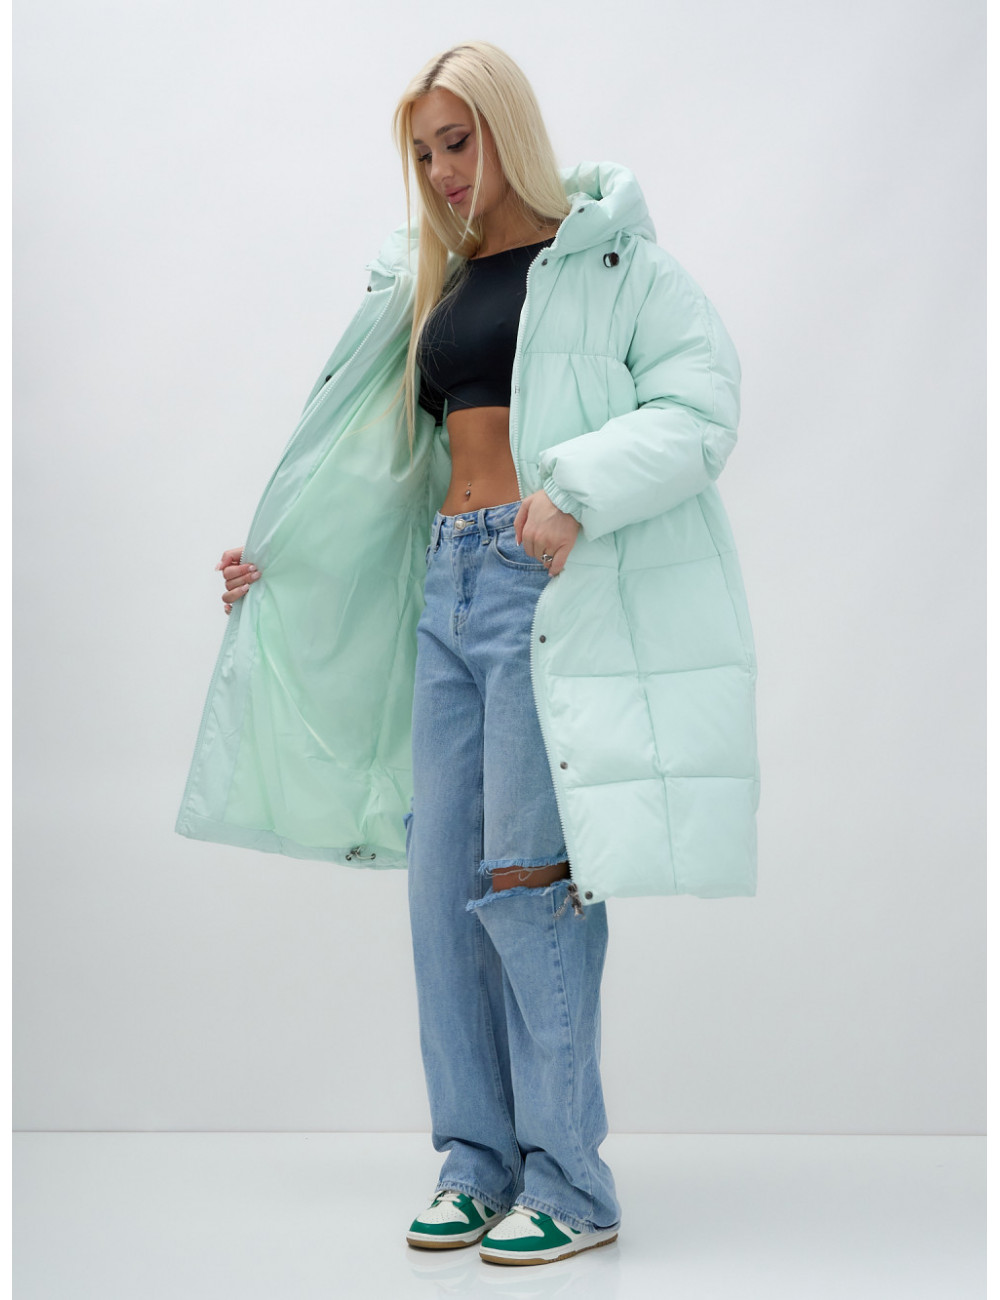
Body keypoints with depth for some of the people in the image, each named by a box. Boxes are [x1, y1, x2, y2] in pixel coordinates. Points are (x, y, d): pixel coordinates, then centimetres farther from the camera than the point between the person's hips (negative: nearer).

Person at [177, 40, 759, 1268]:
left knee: (525, 879, -10)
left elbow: (703, 405, -10)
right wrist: (274, 554, 27)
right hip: (448, 586, 6)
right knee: (444, 880, 2)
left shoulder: (612, 257, 2)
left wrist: (578, 489, -23)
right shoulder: (434, 285, 21)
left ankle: (569, 1181, 0)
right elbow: (382, 459, 28)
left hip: (561, 591, -6)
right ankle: (475, 1162, 12)